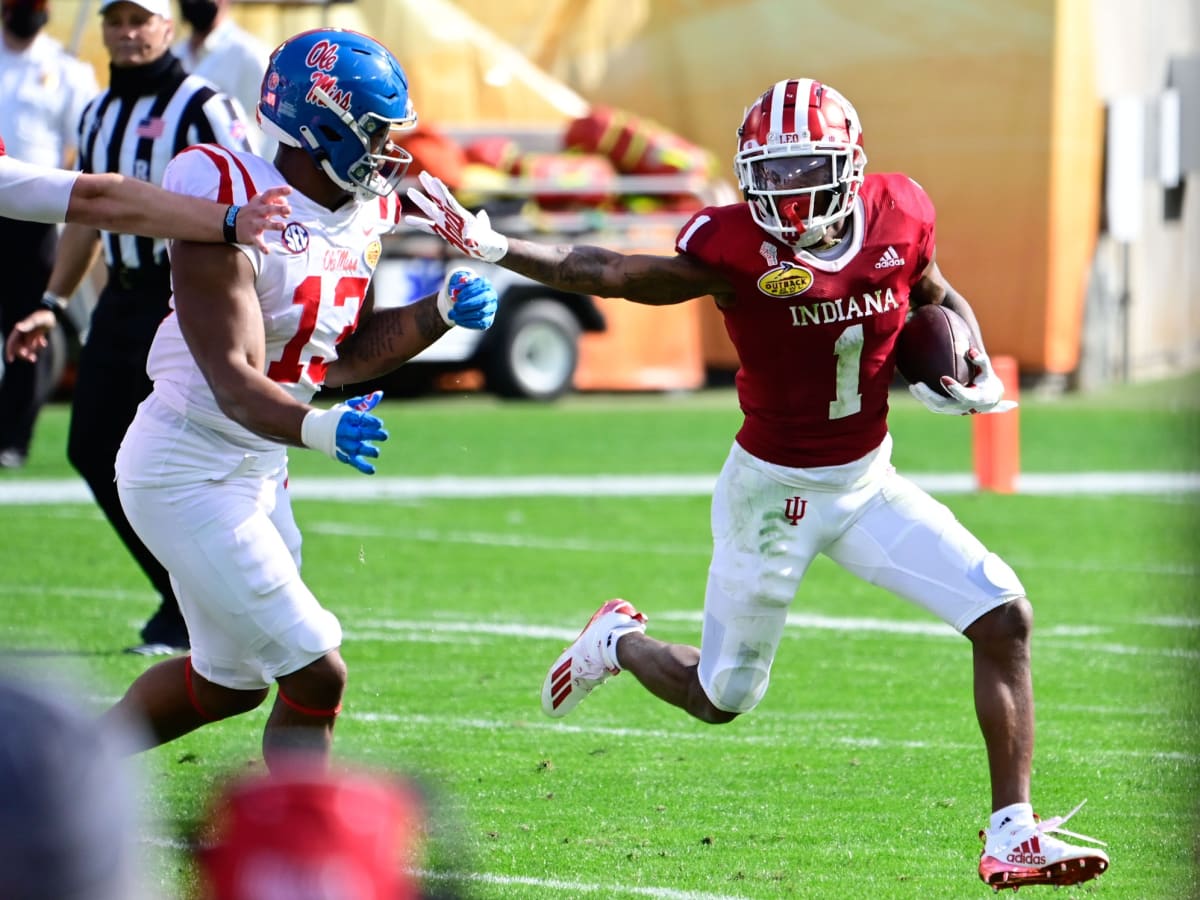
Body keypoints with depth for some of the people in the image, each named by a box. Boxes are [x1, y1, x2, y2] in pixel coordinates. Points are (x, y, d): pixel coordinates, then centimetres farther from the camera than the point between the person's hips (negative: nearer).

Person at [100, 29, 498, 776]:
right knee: (316, 678, -10)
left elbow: (346, 355, 12)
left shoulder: (362, 215, 2)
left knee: (229, 681, 22)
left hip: (258, 474, 10)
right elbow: (234, 381, -30)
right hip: (190, 474, -10)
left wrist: (440, 314, -2)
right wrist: (316, 428, -47)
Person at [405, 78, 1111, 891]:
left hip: (869, 481, 4)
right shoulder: (737, 247, -22)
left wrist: (980, 378, -6)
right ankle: (618, 642, 44)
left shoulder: (898, 217, -10)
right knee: (722, 698, 9)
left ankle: (1012, 837, -3)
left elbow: (937, 298, 11)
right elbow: (617, 276, -21)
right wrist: (491, 247, -31)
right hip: (773, 489, -4)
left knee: (1005, 618, -10)